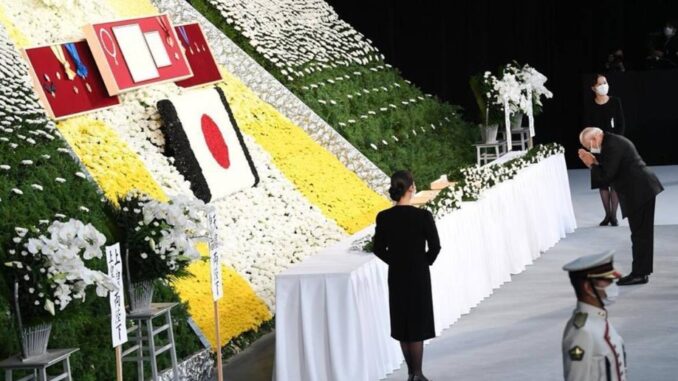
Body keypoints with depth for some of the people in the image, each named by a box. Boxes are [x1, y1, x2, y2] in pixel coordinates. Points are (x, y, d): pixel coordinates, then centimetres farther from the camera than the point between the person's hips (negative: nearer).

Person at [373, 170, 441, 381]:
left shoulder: (384, 217, -7)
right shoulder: (423, 216, -16)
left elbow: (379, 249, 0)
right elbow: (435, 246, -11)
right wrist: (425, 262, 6)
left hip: (396, 276, 3)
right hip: (419, 276, -3)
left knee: (401, 324, 13)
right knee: (418, 324, 6)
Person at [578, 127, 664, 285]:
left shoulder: (611, 146, -17)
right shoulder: (613, 141, 16)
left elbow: (606, 177, -19)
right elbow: (609, 170, 18)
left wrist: (592, 165, -6)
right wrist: (595, 163, 4)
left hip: (639, 192, -11)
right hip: (644, 189, 11)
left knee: (639, 234, -5)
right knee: (642, 233, 15)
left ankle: (639, 273, 0)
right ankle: (642, 270, 21)